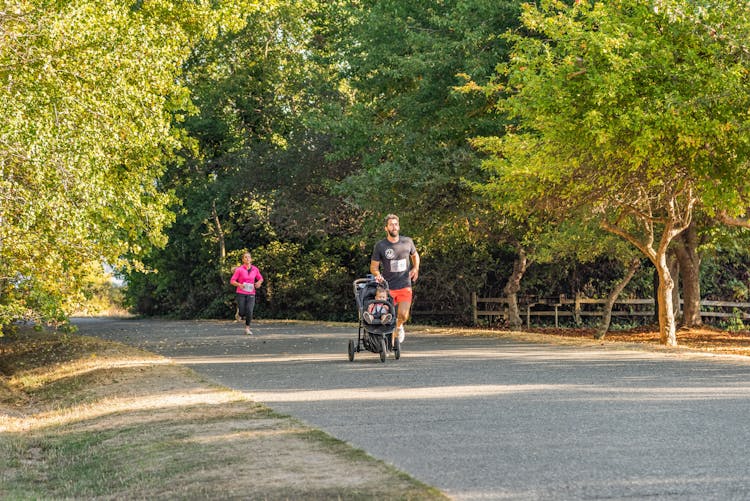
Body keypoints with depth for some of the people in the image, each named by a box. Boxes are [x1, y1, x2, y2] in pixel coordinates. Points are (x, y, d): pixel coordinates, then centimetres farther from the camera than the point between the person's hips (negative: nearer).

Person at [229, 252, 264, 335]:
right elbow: (232, 281, -4)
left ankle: (247, 328, 2)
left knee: (249, 312, -13)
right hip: (241, 293, -2)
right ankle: (239, 310, 36)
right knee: (242, 313, -1)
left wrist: (259, 282, -5)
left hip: (251, 294, 2)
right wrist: (239, 284, -23)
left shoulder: (255, 269, 2)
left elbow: (261, 278, 18)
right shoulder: (239, 269, -6)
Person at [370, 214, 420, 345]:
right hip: (388, 287, -1)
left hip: (405, 286, 1)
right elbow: (374, 266, 2)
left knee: (403, 315, -15)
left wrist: (416, 268, 4)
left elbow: (415, 255, 23)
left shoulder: (407, 242, 2)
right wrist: (377, 275, -20)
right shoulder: (380, 246, -4)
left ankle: (399, 326, 20)